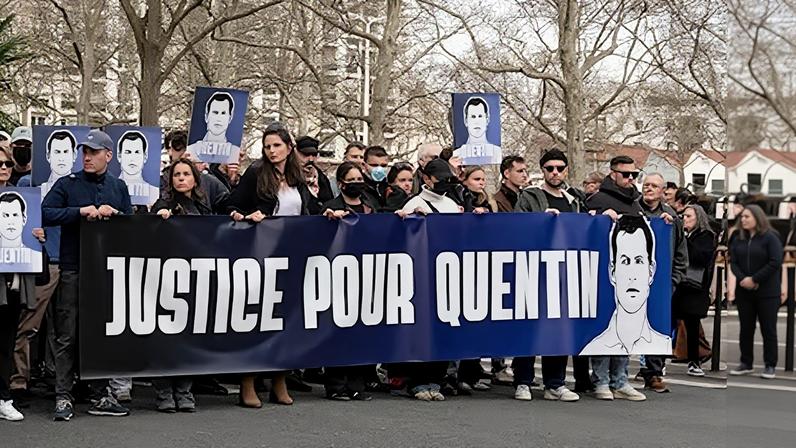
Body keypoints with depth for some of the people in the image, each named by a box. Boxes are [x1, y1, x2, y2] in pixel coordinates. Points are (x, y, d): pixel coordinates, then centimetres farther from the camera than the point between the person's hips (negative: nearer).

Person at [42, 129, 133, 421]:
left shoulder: (118, 187, 12)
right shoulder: (67, 184, 3)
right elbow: (45, 214, -9)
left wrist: (113, 213, -7)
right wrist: (82, 211, -16)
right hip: (73, 269, -3)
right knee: (67, 336, -3)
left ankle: (102, 395, 14)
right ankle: (63, 397, 1)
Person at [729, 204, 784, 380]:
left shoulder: (770, 238, -8)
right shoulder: (738, 238, 9)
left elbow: (775, 262, -15)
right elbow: (733, 262, 3)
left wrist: (754, 279, -17)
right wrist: (742, 279, -15)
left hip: (767, 292, -5)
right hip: (744, 291, 5)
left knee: (768, 329, 1)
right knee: (746, 328, 9)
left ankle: (770, 365, 7)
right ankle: (746, 363, 17)